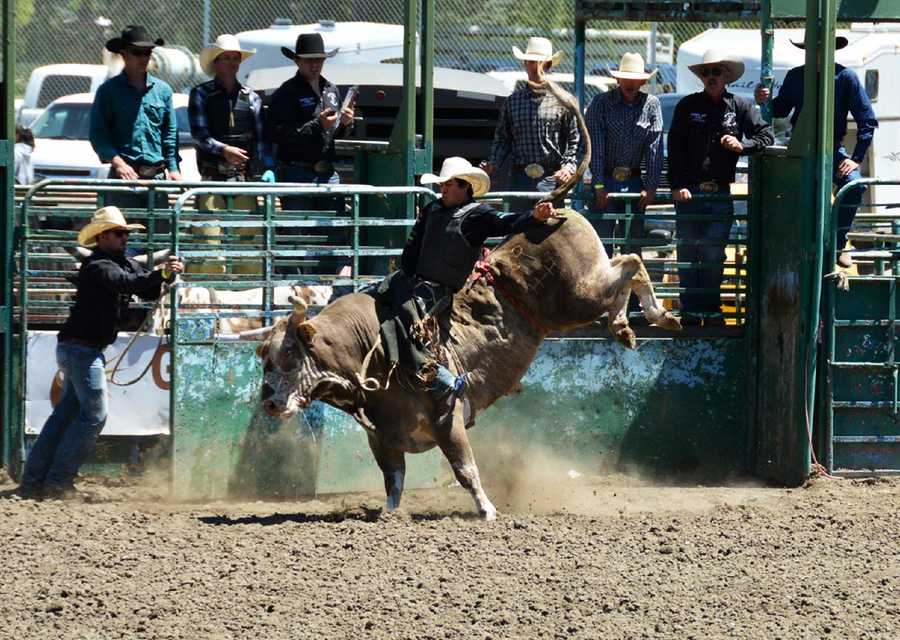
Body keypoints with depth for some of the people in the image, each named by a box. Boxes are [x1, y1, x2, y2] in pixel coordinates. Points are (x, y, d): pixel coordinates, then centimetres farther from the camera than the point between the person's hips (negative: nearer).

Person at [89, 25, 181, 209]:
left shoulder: (162, 90, 14)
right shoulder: (109, 90, 4)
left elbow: (170, 134, 15)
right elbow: (98, 133, -1)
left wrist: (173, 169, 4)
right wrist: (117, 162, -15)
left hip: (158, 176, 3)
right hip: (124, 174, -3)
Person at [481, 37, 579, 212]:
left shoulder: (562, 100, 5)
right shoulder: (513, 101, 13)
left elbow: (575, 141, 5)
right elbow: (502, 139, 15)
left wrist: (569, 167, -10)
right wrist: (493, 163, 0)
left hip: (551, 178, -2)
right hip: (520, 178, 2)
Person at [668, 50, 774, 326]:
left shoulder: (740, 106, 7)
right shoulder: (687, 106, 5)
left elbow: (766, 136, 7)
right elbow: (675, 148, 1)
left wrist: (742, 145, -11)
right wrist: (677, 185, -9)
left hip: (721, 193, 0)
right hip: (689, 190, 0)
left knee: (714, 254, -2)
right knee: (688, 253, 1)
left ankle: (711, 309, 6)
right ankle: (690, 311, 7)